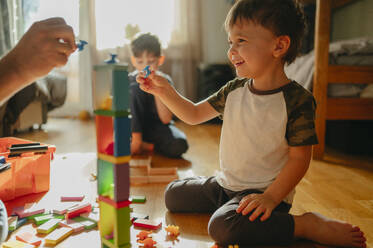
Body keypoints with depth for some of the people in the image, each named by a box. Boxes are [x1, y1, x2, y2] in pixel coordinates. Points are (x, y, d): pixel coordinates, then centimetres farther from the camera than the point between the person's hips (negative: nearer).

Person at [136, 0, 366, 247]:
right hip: (225, 183, 7)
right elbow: (194, 114, 7)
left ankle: (310, 225, -13)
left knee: (223, 227, -32)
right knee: (173, 194, 12)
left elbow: (299, 157, -16)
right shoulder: (234, 90, 0)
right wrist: (165, 91, -6)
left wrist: (271, 197, -25)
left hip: (265, 191, -7)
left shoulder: (297, 100, -18)